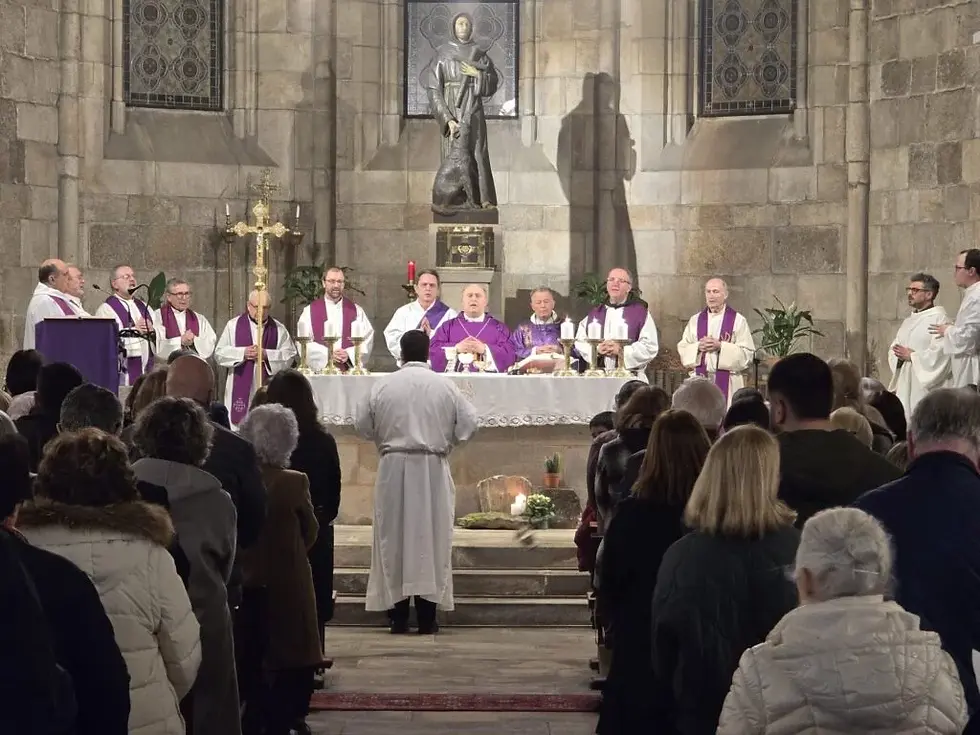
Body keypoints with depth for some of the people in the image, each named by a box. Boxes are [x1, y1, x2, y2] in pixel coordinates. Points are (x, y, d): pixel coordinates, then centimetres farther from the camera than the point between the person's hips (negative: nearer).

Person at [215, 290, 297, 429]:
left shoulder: (278, 328, 7)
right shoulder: (234, 325, 6)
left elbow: (290, 355, 1)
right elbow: (219, 353, 3)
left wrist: (267, 355, -14)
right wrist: (242, 353, -12)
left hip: (267, 388, 1)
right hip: (240, 388, 0)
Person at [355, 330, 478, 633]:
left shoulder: (383, 385, -2)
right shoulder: (445, 385, -3)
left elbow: (362, 425, 5)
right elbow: (468, 424, -1)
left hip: (393, 468, 0)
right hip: (432, 470, 0)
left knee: (394, 536, 7)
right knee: (431, 536, 5)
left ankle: (398, 616, 6)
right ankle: (427, 617, 4)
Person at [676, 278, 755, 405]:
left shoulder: (738, 320, 1)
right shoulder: (695, 320, 11)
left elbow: (747, 353, -4)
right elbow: (682, 348, 9)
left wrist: (720, 346, -15)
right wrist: (698, 347, -11)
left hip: (726, 382, -3)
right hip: (700, 380, 3)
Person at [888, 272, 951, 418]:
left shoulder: (940, 318, -8)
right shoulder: (909, 321, 20)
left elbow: (939, 354, -18)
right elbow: (894, 348, 19)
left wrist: (911, 356, -11)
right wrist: (899, 356, -4)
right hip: (904, 386, 8)